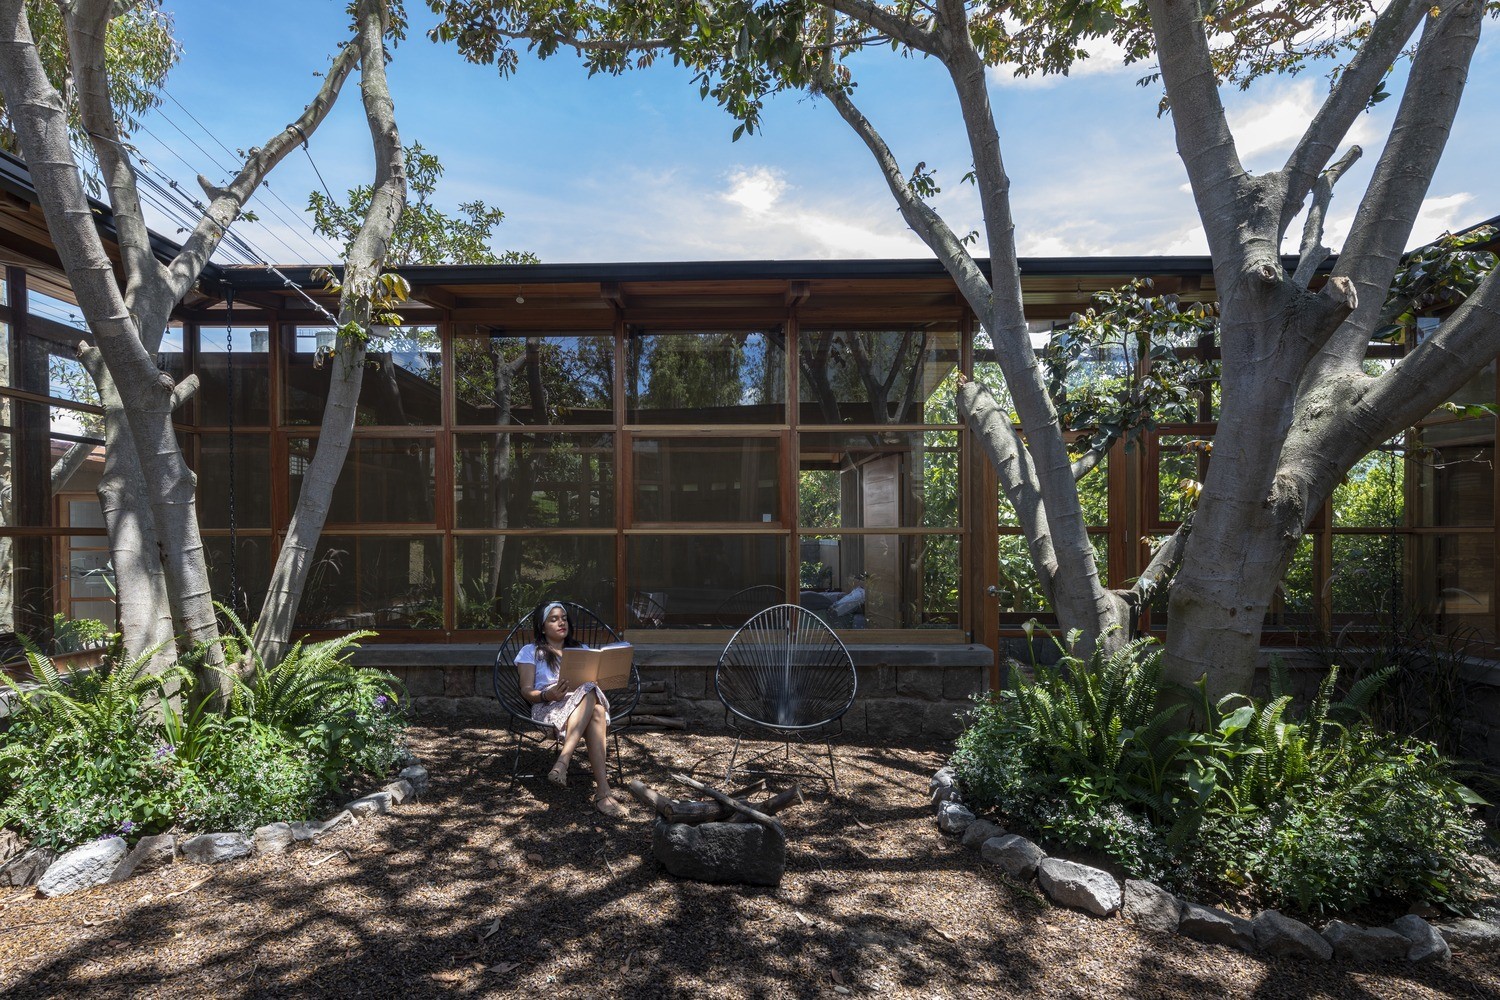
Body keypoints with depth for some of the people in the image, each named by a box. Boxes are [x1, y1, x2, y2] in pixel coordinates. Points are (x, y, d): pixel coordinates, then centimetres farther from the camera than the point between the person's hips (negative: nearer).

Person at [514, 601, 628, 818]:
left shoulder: (582, 649, 30)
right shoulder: (531, 651, 19)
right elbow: (526, 691, 7)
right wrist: (547, 695, -16)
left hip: (588, 702, 3)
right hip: (549, 708, -3)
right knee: (595, 713, -40)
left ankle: (562, 763, -51)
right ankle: (603, 792, -49)